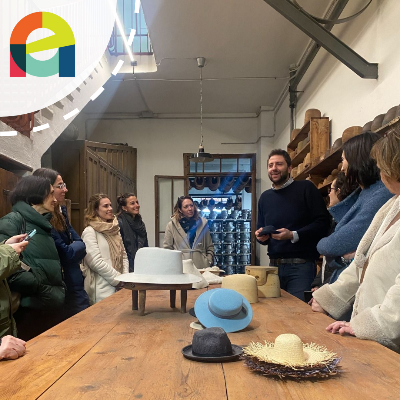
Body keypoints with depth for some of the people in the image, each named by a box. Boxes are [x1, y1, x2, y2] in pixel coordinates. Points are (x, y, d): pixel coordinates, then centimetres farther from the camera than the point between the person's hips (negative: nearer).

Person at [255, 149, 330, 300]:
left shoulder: (305, 188, -2)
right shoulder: (265, 197, 14)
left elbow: (322, 223, -9)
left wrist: (293, 235, -19)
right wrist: (261, 236, -1)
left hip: (301, 265, -5)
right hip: (274, 265, 5)